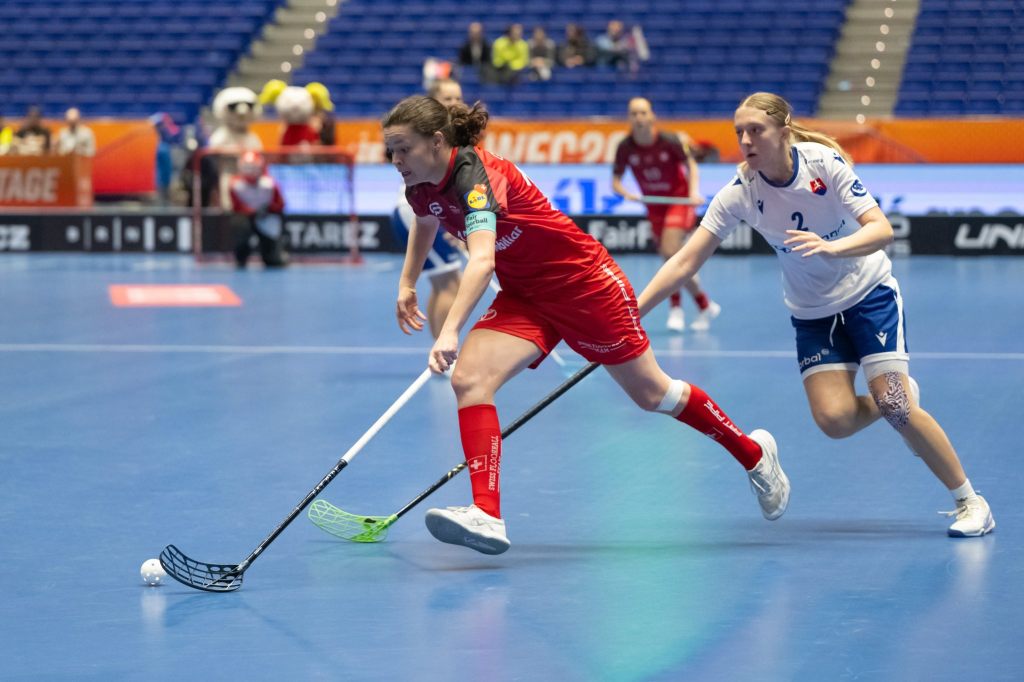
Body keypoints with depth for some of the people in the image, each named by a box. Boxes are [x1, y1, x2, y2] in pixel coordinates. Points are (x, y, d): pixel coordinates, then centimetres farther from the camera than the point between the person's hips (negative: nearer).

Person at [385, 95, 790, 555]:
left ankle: (753, 453, 32)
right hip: (524, 296, 7)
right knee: (468, 380, -18)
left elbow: (482, 262, -47)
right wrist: (407, 284, 20)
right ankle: (487, 517, -23)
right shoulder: (421, 187, -5)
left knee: (651, 394, 9)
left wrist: (450, 331, -57)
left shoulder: (475, 176, -31)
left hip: (582, 283, -7)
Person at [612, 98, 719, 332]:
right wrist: (626, 193, -26)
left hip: (679, 200, -4)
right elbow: (615, 181, -5)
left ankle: (676, 308, -8)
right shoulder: (625, 147, -12)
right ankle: (705, 306, 24)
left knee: (670, 251, -22)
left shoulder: (669, 141, -19)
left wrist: (694, 192, -20)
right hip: (654, 205, 4)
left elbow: (691, 164, -5)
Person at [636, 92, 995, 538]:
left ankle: (969, 501, 0)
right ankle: (902, 398, 18)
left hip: (869, 293, -2)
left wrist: (831, 247, -45)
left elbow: (881, 230, -27)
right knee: (835, 419, -16)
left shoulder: (825, 162, -22)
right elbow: (685, 261, -18)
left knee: (893, 404, -16)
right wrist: (632, 311, -27)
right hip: (812, 312, 3)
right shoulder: (739, 193, -17)